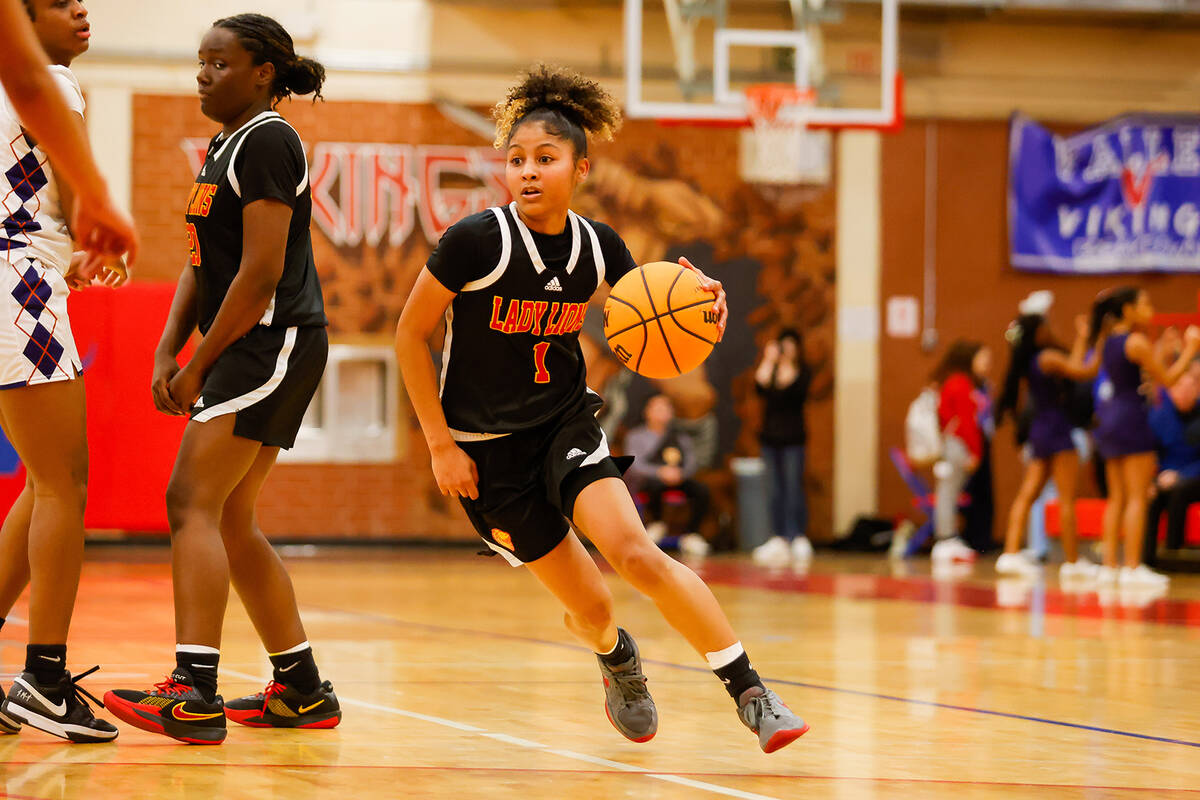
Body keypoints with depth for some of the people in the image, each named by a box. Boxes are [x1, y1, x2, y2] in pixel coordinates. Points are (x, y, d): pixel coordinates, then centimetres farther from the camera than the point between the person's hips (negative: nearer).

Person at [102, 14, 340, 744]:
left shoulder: (266, 142, -13)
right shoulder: (226, 149, 18)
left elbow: (261, 272, -19)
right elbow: (202, 266, 18)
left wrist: (201, 365, -14)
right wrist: (168, 353, 5)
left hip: (275, 343, -10)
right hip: (257, 351, 10)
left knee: (193, 503, -17)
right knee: (230, 521, 14)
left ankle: (193, 694, -24)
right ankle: (302, 690, 20)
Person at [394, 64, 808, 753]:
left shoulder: (599, 245, -7)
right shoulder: (479, 240, -19)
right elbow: (412, 334, -9)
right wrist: (441, 445, -10)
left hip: (566, 422, 2)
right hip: (487, 445, -2)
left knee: (634, 551, -24)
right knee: (591, 608, -1)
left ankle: (752, 694, -17)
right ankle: (619, 662, 38)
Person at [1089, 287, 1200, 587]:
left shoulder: (1107, 342, 12)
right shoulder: (1137, 342, -12)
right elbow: (1167, 379, -9)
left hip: (1107, 416, 8)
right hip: (1131, 419, -8)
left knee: (1117, 498, 12)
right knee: (1137, 497, -5)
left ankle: (1109, 565, 9)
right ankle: (1132, 567, -9)